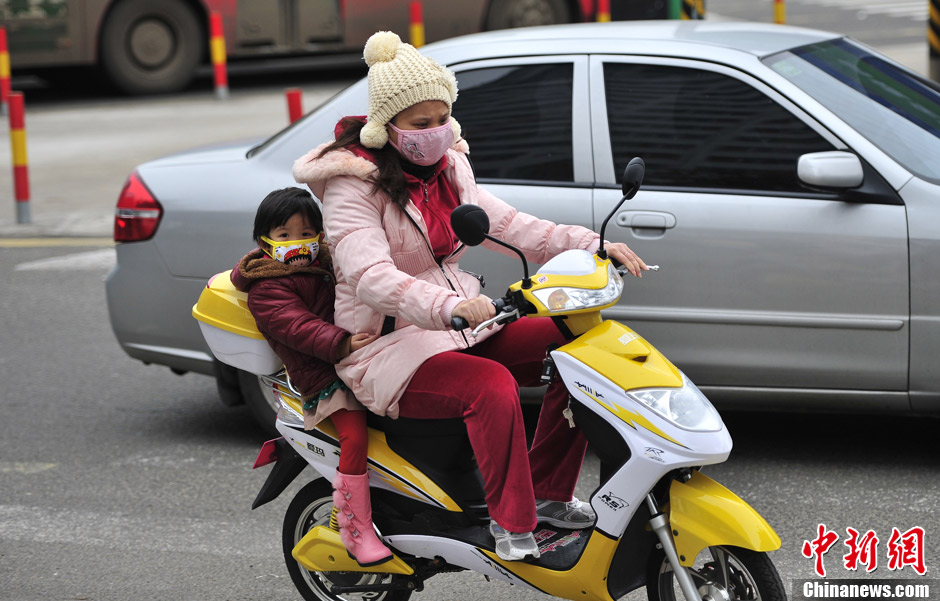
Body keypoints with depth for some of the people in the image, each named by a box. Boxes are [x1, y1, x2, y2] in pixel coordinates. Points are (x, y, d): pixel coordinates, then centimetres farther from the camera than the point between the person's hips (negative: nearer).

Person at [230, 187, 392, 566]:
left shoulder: (326, 264, 19)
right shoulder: (267, 289, -6)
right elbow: (299, 327, -21)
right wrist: (341, 344, -36)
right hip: (323, 378, -8)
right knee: (354, 435, -24)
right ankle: (355, 529, -17)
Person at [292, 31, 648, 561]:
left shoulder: (447, 166, 11)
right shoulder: (354, 184, -15)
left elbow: (501, 223, 8)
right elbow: (372, 278, -29)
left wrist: (592, 245, -6)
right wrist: (450, 306, -47)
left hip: (462, 324, 8)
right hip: (389, 345, -8)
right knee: (492, 385, -34)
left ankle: (549, 492, -2)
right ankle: (512, 525, -25)